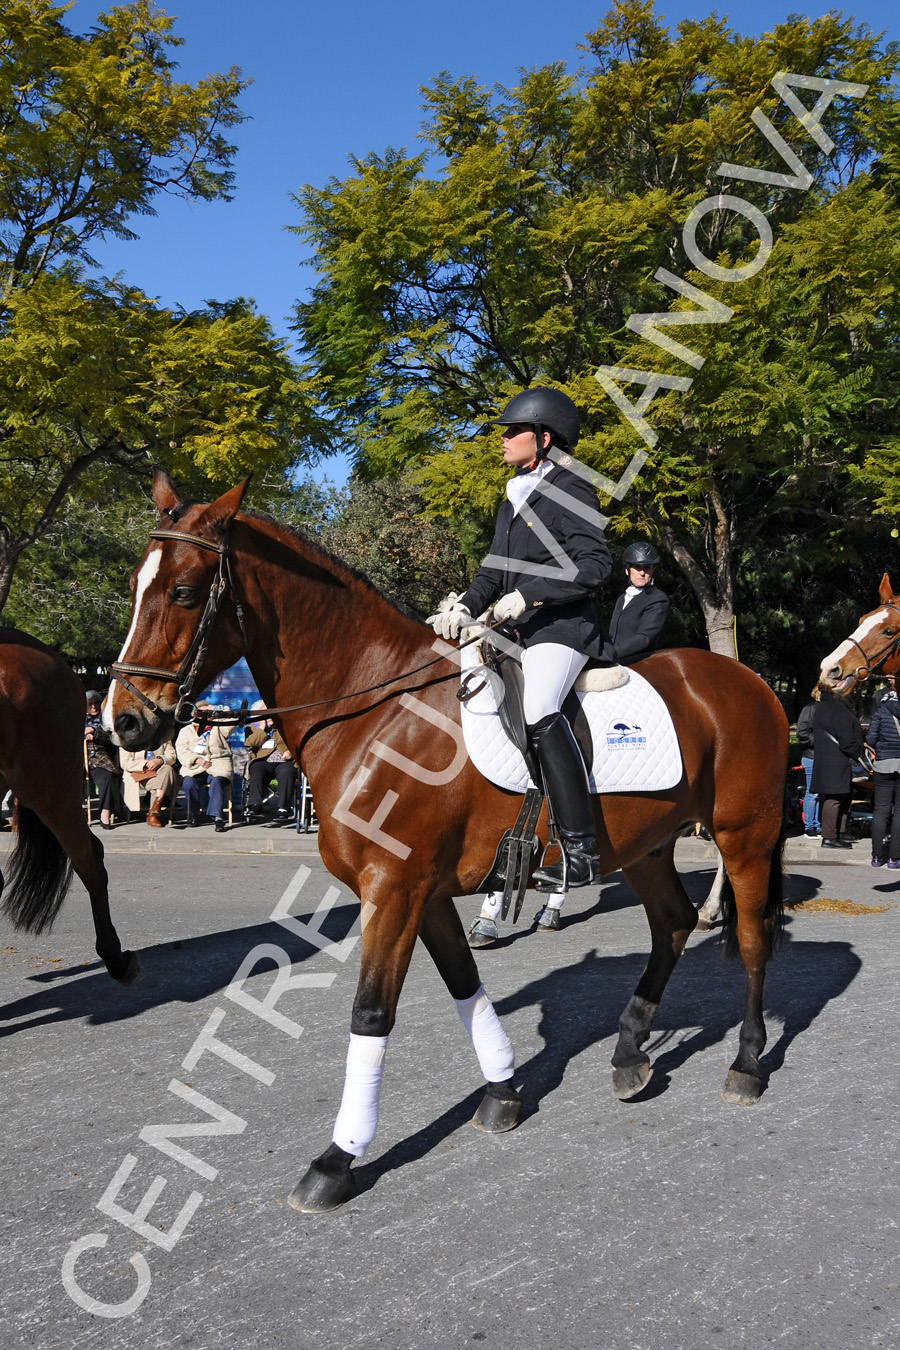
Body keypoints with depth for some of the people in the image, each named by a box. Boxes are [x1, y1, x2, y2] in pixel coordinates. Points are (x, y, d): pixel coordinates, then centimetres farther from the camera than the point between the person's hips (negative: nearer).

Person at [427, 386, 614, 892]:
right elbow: (495, 570, 17)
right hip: (519, 629, 10)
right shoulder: (515, 497, 20)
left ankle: (581, 850, -29)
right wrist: (466, 606, -2)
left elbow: (595, 566, -15)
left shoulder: (572, 490, -5)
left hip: (562, 626, -10)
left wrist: (526, 595, -20)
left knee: (539, 709, -30)